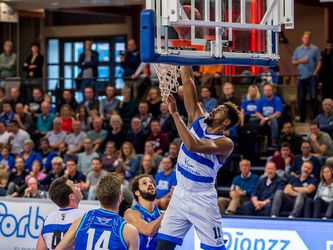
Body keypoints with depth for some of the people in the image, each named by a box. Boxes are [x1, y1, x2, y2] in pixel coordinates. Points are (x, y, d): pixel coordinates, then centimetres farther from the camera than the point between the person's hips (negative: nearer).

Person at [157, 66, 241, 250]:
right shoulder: (198, 120, 4)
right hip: (180, 195, 6)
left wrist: (175, 113, -31)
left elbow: (193, 145, -33)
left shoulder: (225, 143, -15)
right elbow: (187, 82, 0)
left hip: (202, 200, -6)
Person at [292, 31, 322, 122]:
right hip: (301, 77, 3)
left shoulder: (315, 49, 2)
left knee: (313, 97, -5)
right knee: (301, 97, 4)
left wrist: (315, 72, -11)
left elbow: (319, 62, 0)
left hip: (312, 77, -3)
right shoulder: (298, 50, 11)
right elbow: (293, 62, 12)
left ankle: (316, 117, -1)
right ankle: (302, 117, 11)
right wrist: (300, 61, -8)